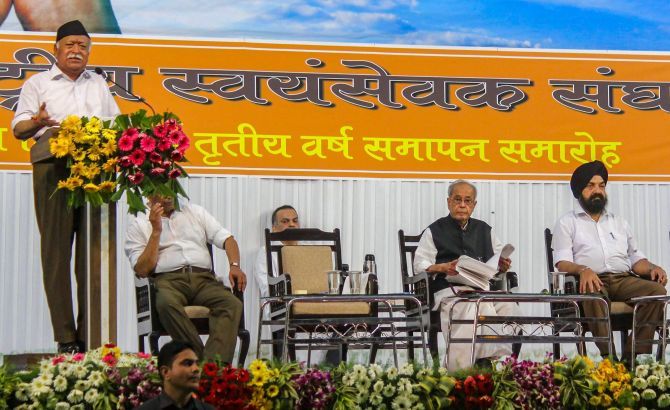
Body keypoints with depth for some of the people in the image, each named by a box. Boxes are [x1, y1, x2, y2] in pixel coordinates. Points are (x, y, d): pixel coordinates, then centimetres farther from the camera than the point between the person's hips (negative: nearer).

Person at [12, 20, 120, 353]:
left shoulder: (98, 84, 24)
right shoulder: (38, 83, 14)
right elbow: (18, 129, 7)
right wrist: (37, 122, -15)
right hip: (54, 169, -3)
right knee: (57, 252, -6)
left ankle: (90, 335, 0)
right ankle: (65, 338, -5)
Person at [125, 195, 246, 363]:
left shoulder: (194, 211, 26)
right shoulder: (139, 226, 15)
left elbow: (226, 238, 17)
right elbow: (142, 270, 2)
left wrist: (235, 265, -3)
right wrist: (156, 231, 0)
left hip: (203, 278, 3)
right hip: (168, 279, -2)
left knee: (233, 304, -30)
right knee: (167, 304, -40)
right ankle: (200, 359, -36)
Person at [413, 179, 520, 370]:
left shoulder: (484, 230, 29)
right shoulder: (434, 231, 16)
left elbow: (499, 262, 25)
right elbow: (420, 265, 6)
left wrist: (503, 266, 0)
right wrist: (442, 267, -13)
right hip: (450, 289, -4)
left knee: (509, 307, -30)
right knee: (479, 309, -37)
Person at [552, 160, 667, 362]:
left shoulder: (619, 222, 30)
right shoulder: (567, 222, 16)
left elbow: (635, 258, 24)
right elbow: (562, 262, 2)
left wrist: (652, 268, 0)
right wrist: (583, 269, -21)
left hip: (624, 280, 4)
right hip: (592, 281, -4)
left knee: (657, 290, -27)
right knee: (593, 295, -41)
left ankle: (633, 356, -33)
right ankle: (609, 357, -46)